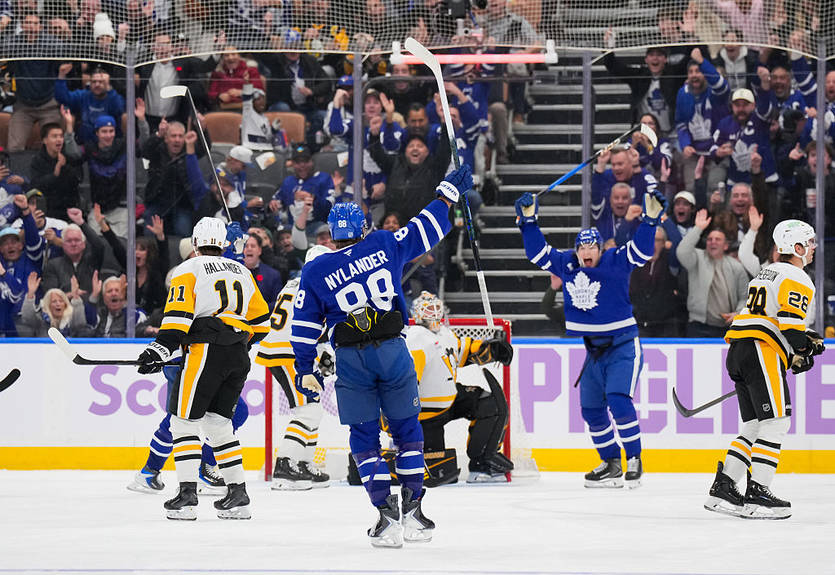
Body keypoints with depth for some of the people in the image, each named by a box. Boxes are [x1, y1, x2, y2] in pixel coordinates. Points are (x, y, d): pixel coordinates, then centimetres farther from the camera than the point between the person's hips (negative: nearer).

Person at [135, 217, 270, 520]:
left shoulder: (189, 270, 3)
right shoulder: (242, 272, 21)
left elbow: (178, 311, -11)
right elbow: (261, 321, 23)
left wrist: (163, 346, -16)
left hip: (206, 349, -6)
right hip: (238, 359, 6)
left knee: (184, 420, -2)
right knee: (218, 422, 14)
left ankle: (187, 495, -12)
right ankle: (238, 495, 10)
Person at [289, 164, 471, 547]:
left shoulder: (315, 272, 3)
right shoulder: (384, 246, 2)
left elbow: (304, 326, 3)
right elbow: (425, 229, 13)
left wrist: (305, 369, 11)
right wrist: (450, 191, 26)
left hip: (351, 360, 0)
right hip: (393, 352, 0)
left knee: (364, 439, 8)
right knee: (406, 429, 13)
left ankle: (386, 513, -4)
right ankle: (413, 510, 9)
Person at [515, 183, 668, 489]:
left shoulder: (615, 262, -11)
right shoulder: (566, 265, 2)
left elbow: (641, 250, -23)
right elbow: (538, 252, 9)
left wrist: (651, 217, -35)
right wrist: (528, 220, 0)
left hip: (623, 345, -6)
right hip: (593, 349, 6)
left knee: (618, 399, -21)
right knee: (591, 408, 8)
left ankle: (634, 460, -11)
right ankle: (611, 463, 20)